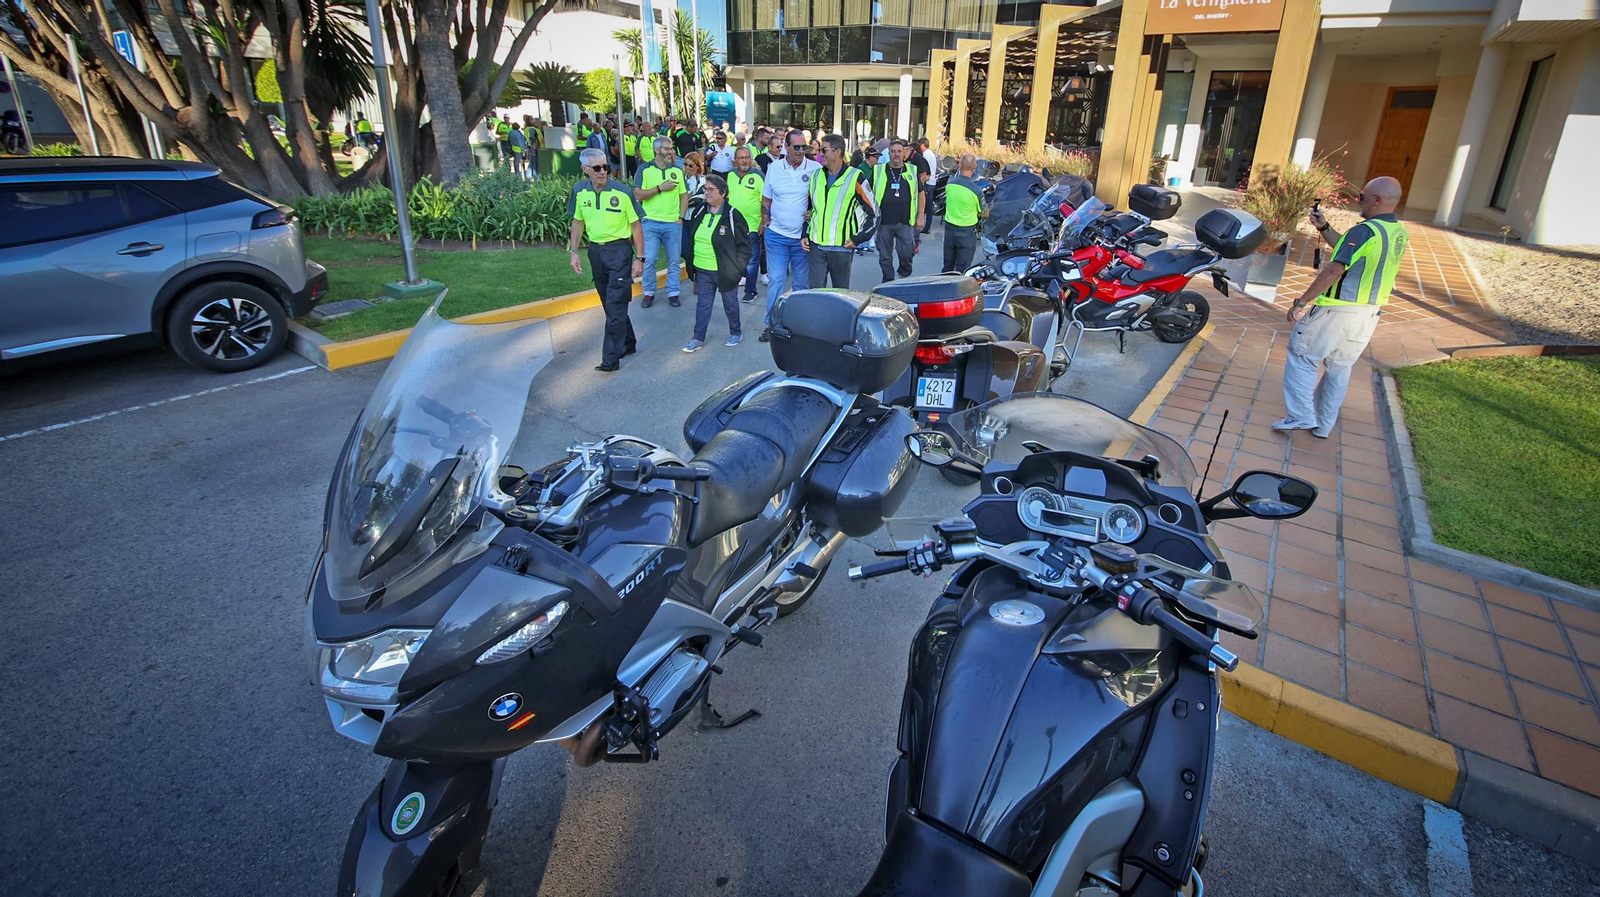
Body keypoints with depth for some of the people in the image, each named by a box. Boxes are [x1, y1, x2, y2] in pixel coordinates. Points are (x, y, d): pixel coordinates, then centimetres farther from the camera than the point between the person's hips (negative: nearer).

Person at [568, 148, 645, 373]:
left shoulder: (622, 192, -13)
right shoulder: (580, 191, 0)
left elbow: (636, 226, -6)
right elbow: (578, 222, 13)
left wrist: (639, 258, -8)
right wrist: (573, 252, 7)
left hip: (620, 249, -5)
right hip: (595, 250, 5)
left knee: (616, 305, -9)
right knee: (609, 303, 14)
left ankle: (611, 358, -6)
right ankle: (628, 343, 31)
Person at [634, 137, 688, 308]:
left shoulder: (677, 170, 7)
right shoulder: (644, 169, -1)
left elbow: (684, 196, 8)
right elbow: (638, 194, -8)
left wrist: (681, 218, -2)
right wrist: (660, 188, -14)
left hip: (673, 223, 2)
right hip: (651, 222, -2)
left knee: (673, 261, 7)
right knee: (649, 260, -1)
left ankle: (673, 293, 18)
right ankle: (649, 293, 14)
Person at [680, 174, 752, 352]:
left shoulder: (733, 215, -11)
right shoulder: (699, 213, 6)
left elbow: (744, 245, -9)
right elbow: (691, 239, 16)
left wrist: (737, 268, -13)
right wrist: (691, 264, 12)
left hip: (725, 271, -5)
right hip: (702, 271, 5)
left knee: (730, 303, 12)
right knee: (702, 304, 10)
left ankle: (735, 332, 31)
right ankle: (698, 337, 18)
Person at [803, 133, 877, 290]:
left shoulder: (854, 177, -6)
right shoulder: (816, 176, 9)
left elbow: (873, 211, -4)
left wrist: (858, 238, -8)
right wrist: (805, 234, 11)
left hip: (842, 247, -4)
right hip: (816, 245, 4)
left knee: (841, 292, 8)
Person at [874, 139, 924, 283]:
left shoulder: (912, 171, 7)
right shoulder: (878, 171, 4)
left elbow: (920, 194, 14)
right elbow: (869, 194, 9)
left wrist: (920, 217, 9)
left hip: (905, 222, 0)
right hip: (883, 222, 0)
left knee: (907, 253, -5)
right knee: (885, 257, 7)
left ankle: (904, 275, 24)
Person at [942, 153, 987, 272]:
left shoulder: (949, 184, -7)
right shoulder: (976, 190, -18)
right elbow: (984, 213, -5)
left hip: (949, 229, 4)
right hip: (967, 232, -4)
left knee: (948, 266, 17)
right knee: (963, 268, 5)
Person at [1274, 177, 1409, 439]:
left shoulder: (1365, 231, -20)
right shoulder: (1399, 234, 9)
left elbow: (1333, 271, -25)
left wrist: (1300, 303, -21)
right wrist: (1323, 228, 17)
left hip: (1338, 311, -8)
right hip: (1369, 314, 8)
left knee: (1301, 355, 6)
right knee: (1339, 368, 16)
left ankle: (1302, 415, 1)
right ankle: (1324, 425, 23)